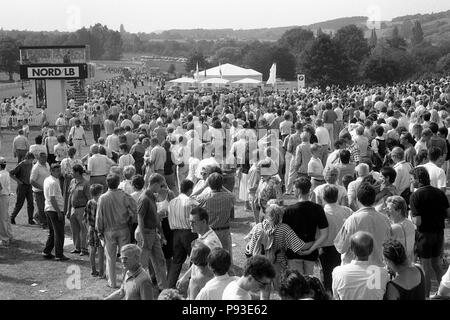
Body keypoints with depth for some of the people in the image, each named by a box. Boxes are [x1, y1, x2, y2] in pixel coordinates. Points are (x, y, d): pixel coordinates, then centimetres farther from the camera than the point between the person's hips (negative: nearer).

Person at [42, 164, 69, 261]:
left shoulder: (47, 180, 12)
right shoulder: (53, 182, -18)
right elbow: (52, 199, -22)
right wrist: (59, 212, -20)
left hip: (48, 209, 10)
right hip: (55, 210, -10)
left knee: (52, 232, 18)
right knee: (59, 233, -2)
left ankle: (47, 252, 22)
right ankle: (59, 255, 3)